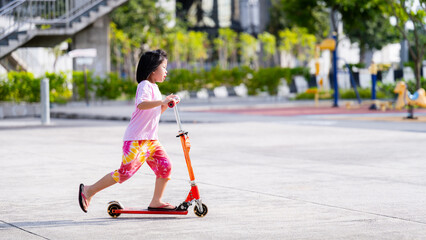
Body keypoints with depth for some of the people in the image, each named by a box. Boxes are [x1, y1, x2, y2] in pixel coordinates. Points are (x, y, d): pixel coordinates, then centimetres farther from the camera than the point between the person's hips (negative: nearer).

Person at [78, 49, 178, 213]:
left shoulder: (154, 87, 18)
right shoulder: (145, 86, -12)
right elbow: (141, 104, -33)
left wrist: (166, 104, 11)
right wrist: (162, 101, -41)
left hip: (151, 139, 9)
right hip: (136, 139, -9)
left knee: (165, 166, -2)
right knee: (126, 172, -9)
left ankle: (156, 202, 7)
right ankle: (88, 190, 3)